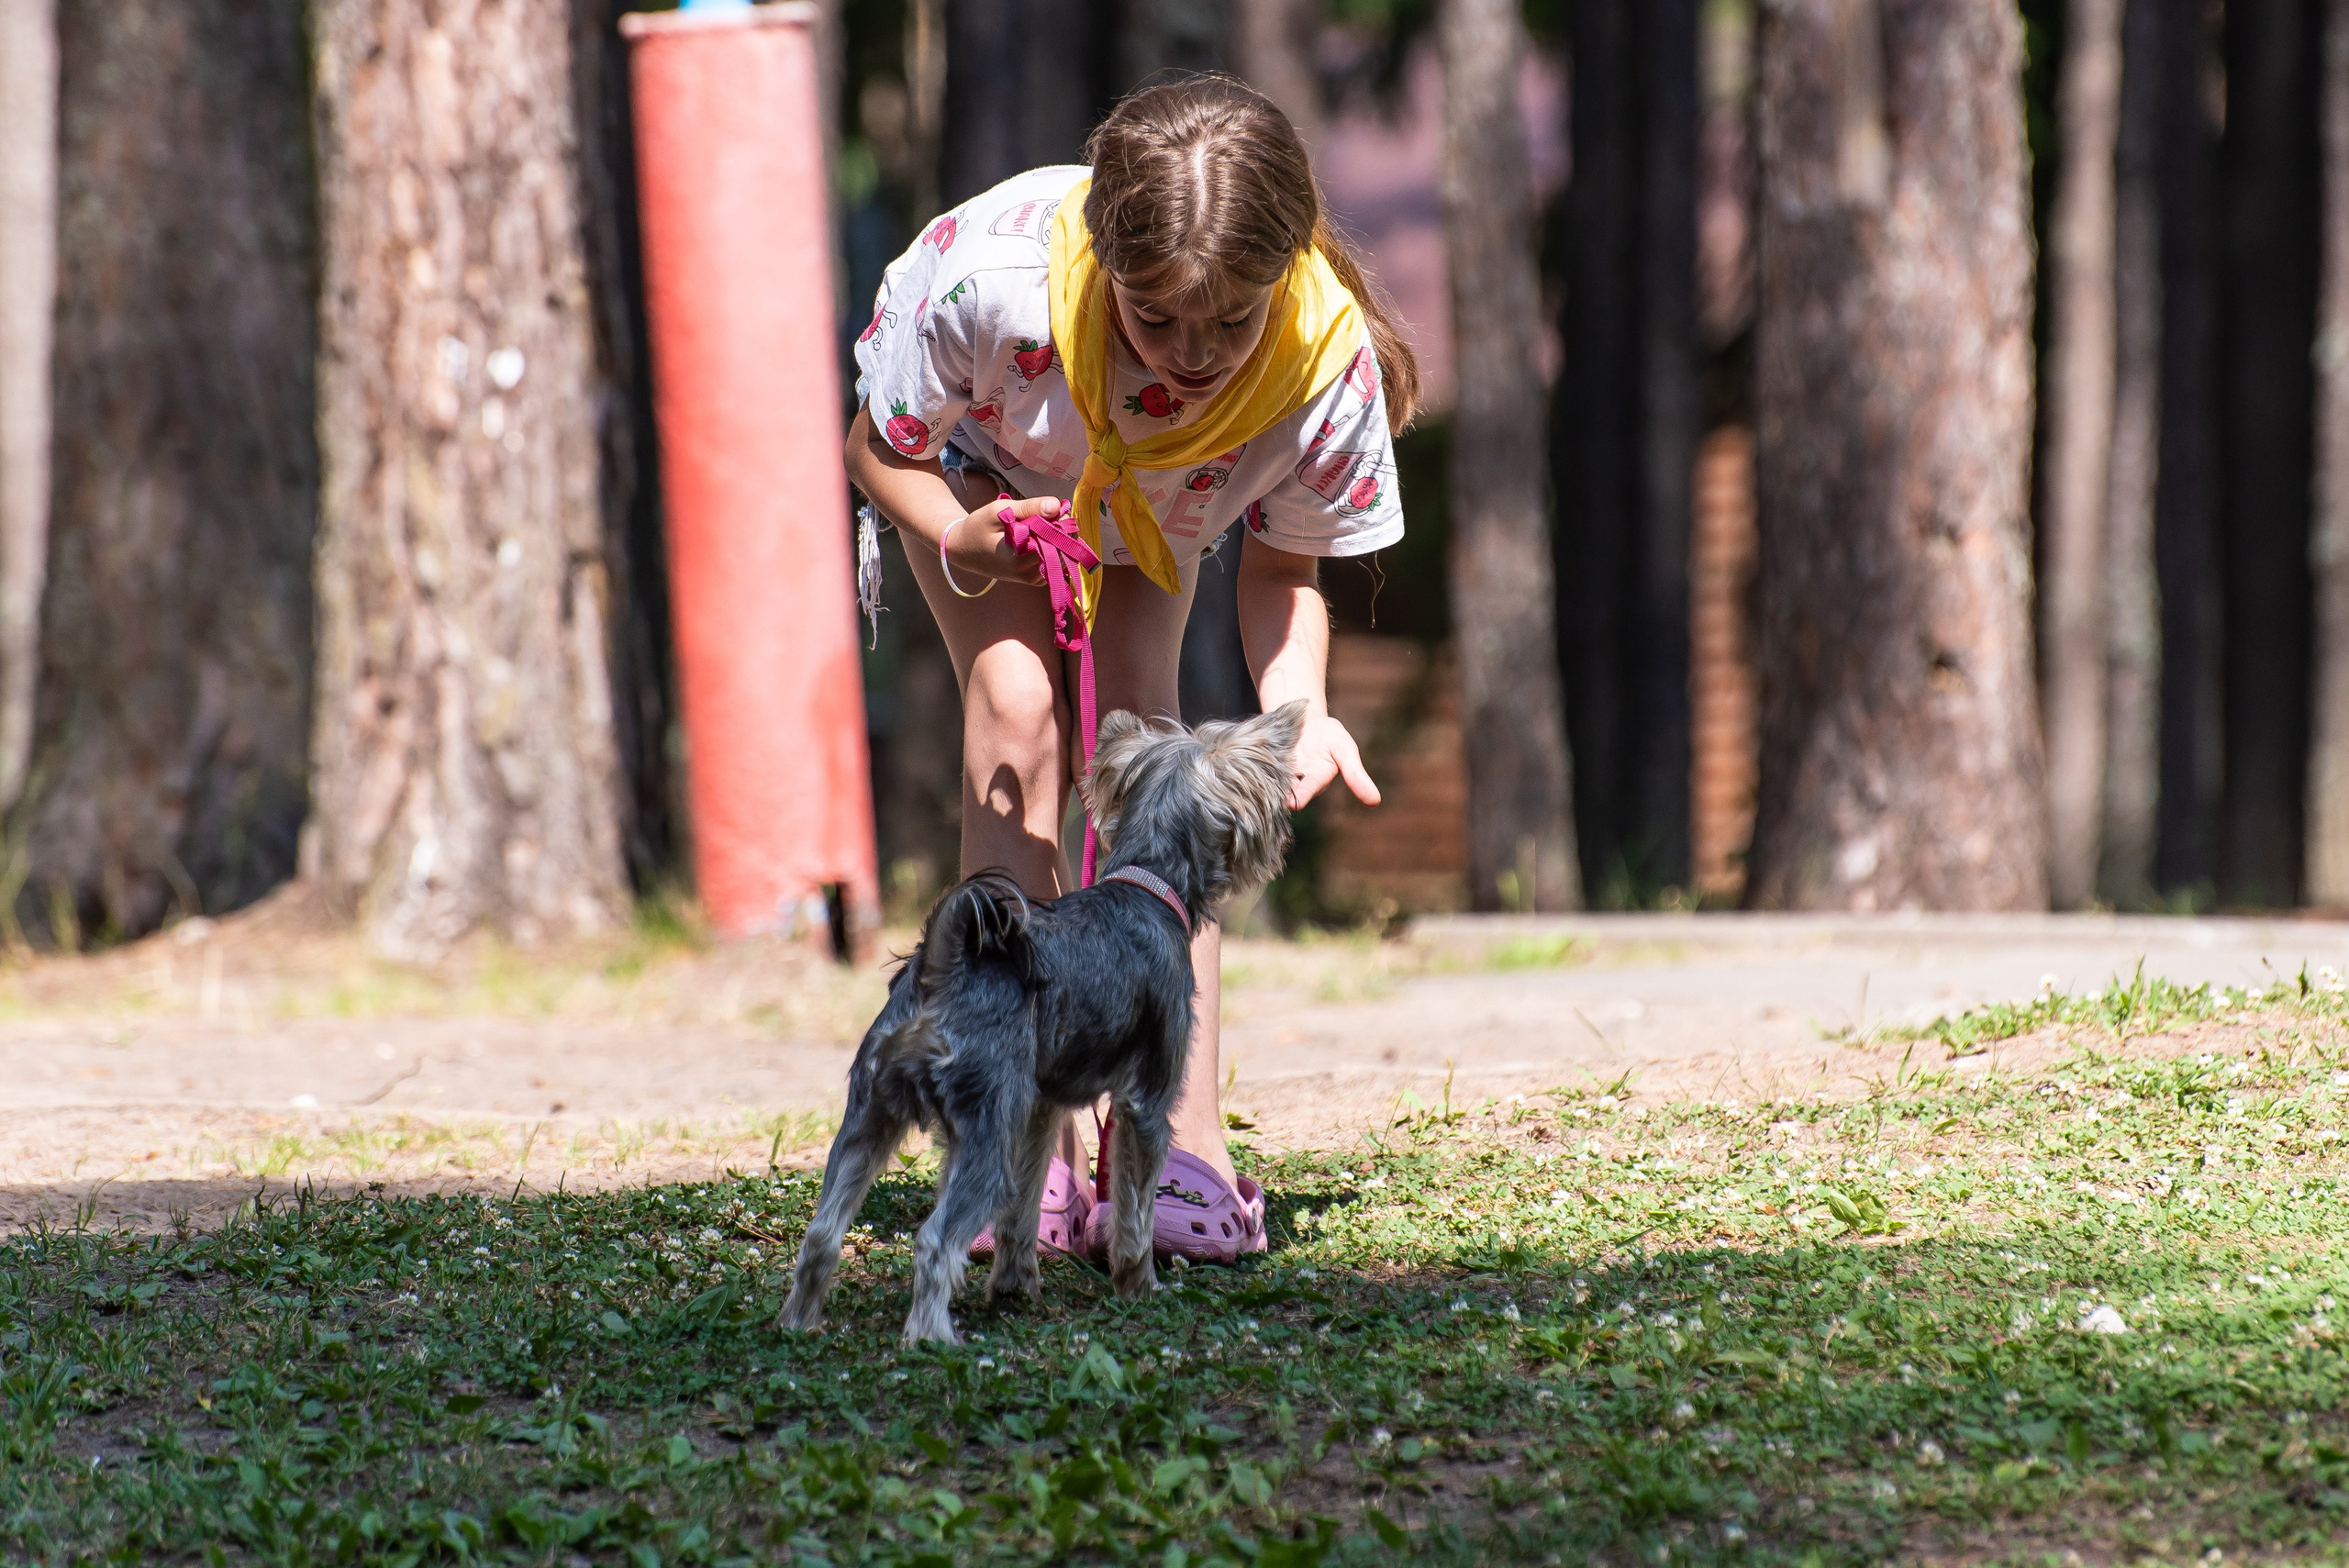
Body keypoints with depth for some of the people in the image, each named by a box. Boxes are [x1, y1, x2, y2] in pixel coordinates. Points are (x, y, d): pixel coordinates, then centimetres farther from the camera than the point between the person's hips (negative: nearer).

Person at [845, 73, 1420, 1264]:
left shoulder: (1329, 362, -38)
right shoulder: (992, 278, -44)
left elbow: (1286, 564, -18)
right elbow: (877, 449, -23)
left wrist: (1298, 707, -37)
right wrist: (964, 541, -43)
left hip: (1153, 503, 1)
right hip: (977, 464, -1)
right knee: (1020, 707, -21)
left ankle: (1183, 1147, -21)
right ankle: (1034, 1147, -20)